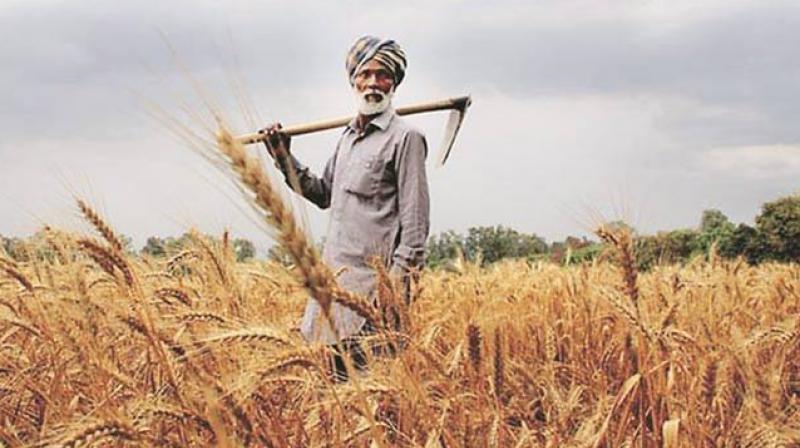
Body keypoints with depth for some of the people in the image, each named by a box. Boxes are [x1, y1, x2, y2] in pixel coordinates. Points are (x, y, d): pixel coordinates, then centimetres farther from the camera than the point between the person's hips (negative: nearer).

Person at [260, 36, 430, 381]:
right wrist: (285, 159, 17)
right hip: (334, 270, 8)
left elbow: (415, 219, -11)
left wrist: (398, 279, -17)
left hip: (373, 273, -8)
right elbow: (324, 195, 25)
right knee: (331, 368, 9)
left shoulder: (405, 137, -7)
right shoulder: (349, 136, 18)